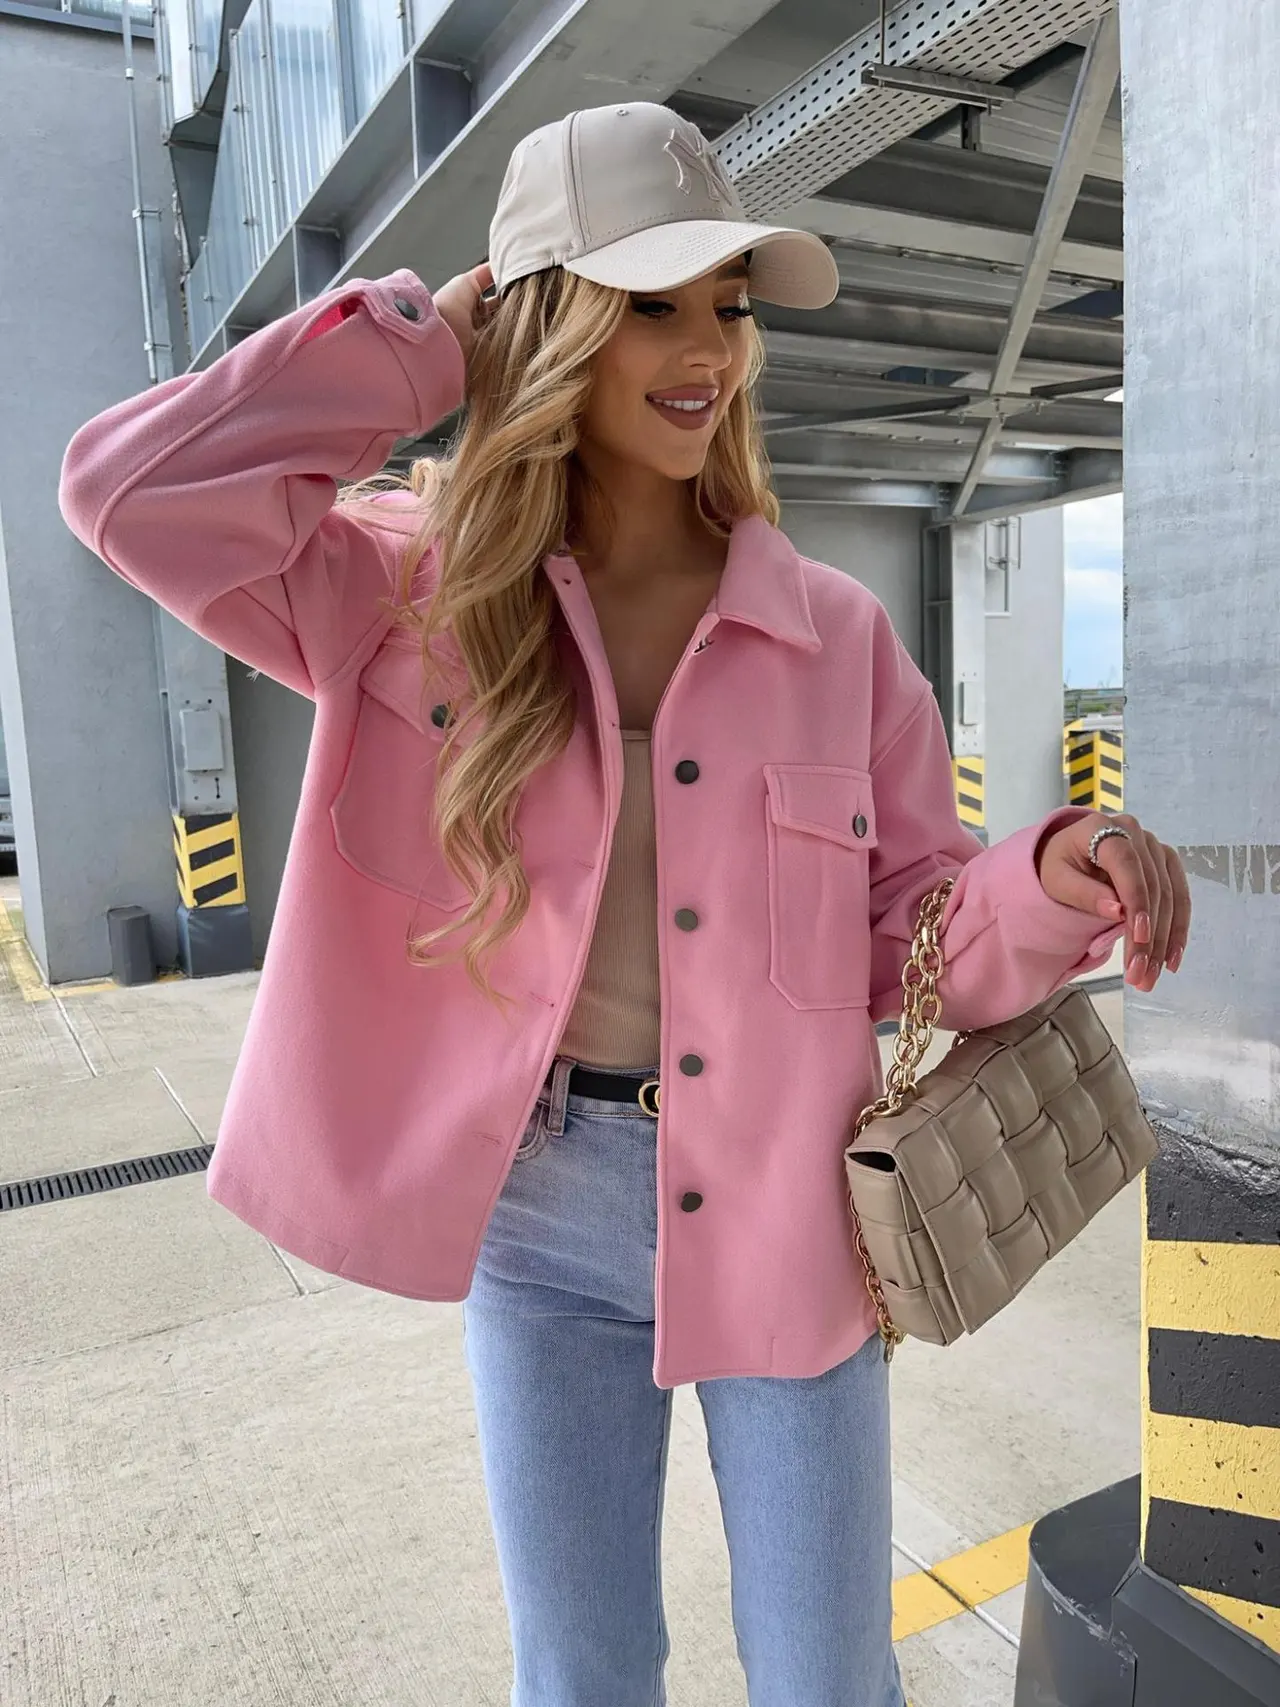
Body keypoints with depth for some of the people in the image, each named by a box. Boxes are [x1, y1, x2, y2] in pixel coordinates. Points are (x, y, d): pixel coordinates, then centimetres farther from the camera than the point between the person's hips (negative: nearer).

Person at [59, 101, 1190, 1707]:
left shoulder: (834, 630, -3)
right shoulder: (420, 594, -3)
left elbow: (912, 942, 0)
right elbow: (133, 489, -14)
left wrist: (1051, 881, -21)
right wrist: (428, 342, -9)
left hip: (784, 1225, 1)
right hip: (536, 1217, 0)